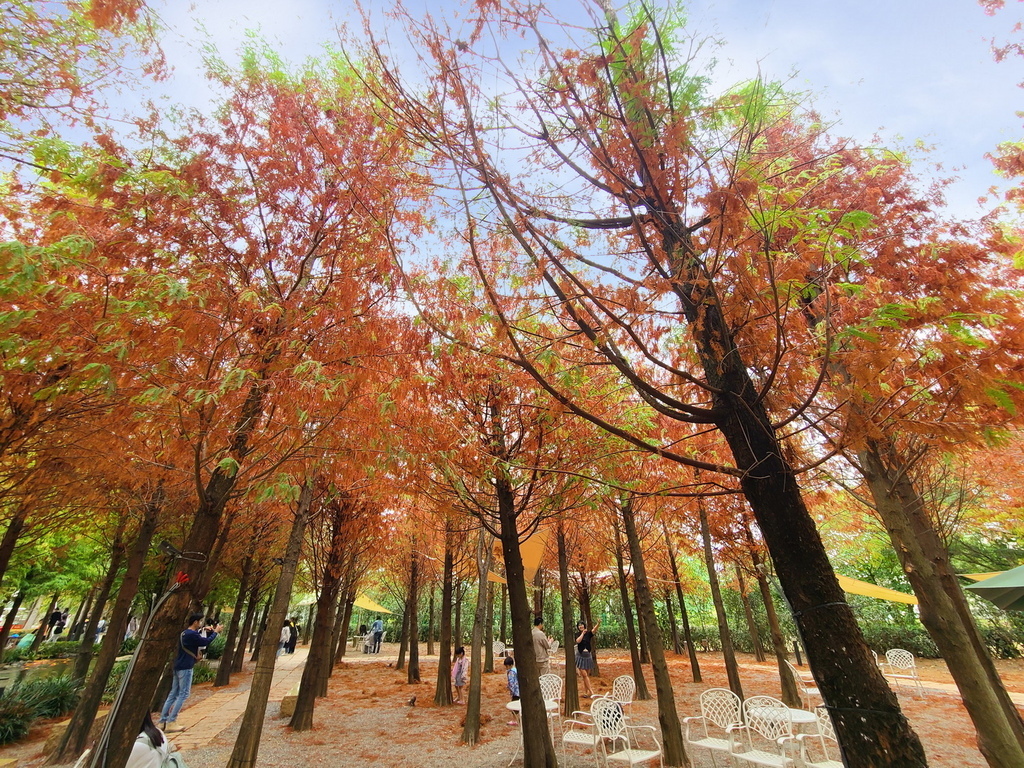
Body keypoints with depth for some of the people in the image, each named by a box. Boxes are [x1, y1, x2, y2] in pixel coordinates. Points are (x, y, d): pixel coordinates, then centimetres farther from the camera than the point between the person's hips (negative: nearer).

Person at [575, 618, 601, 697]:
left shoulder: (588, 633, -1)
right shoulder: (578, 635, -1)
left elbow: (594, 630, -22)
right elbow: (578, 641, -24)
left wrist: (598, 623, -41)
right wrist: (583, 633, -15)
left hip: (588, 656, 2)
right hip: (580, 656, -2)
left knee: (587, 675, 9)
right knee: (584, 675, -7)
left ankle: (587, 691, 18)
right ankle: (591, 692, -4)